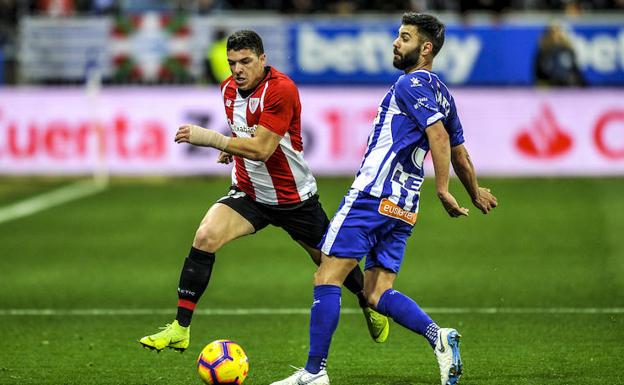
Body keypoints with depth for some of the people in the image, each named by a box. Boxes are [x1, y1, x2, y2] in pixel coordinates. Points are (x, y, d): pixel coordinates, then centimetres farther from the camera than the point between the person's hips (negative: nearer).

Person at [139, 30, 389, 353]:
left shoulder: (281, 89, -24)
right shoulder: (229, 89, -1)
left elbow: (261, 149, -32)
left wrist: (209, 138, -36)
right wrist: (230, 149, 2)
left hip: (295, 198, -4)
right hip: (248, 193, 5)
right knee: (205, 237, -21)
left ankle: (371, 307, 44)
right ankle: (180, 329, -20)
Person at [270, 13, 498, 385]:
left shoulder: (412, 83, -8)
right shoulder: (441, 92, 19)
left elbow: (439, 135, -20)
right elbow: (459, 150, 28)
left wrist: (443, 189, -22)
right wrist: (476, 193, 42)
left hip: (373, 195, -9)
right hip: (405, 207, 9)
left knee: (327, 278, -6)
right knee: (378, 293, 8)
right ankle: (439, 337, -13)